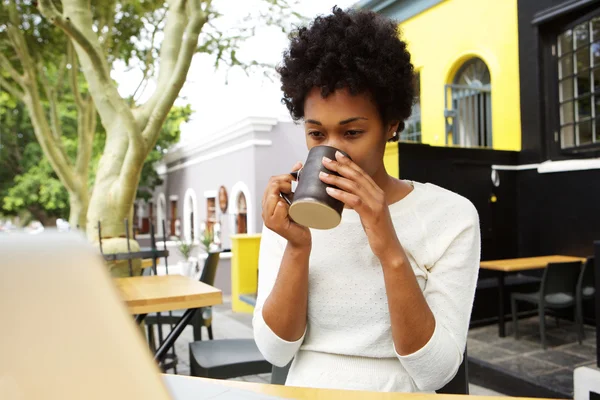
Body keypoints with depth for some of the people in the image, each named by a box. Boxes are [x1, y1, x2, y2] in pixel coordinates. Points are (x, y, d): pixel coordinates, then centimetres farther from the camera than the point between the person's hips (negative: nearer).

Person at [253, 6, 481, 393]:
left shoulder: (450, 215, -9)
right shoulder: (293, 212, -3)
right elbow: (276, 351, -7)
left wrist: (390, 251, -25)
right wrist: (297, 247, -20)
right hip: (307, 388, 1)